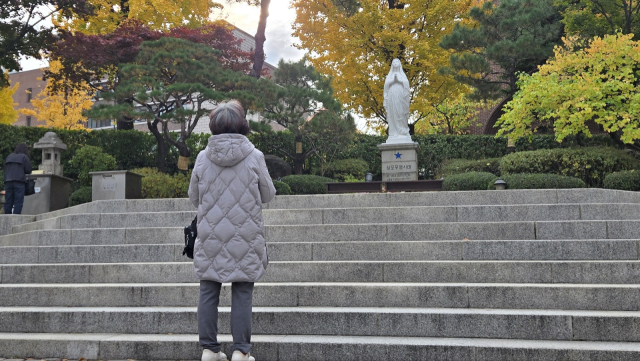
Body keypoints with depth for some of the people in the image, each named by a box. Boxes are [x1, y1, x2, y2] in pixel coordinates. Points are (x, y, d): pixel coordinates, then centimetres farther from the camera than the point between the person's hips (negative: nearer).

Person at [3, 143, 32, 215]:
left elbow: (5, 169, 18)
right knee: (18, 202, -5)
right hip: (19, 181, -5)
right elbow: (28, 170, -1)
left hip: (8, 181, 5)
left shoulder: (9, 157, 17)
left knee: (8, 202, 7)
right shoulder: (24, 157, 1)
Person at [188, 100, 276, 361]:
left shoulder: (202, 158, -3)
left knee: (209, 292, 10)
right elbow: (268, 195, 3)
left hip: (210, 237, 2)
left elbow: (193, 198, 7)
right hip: (245, 239, -2)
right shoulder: (254, 157, -9)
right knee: (242, 294, 6)